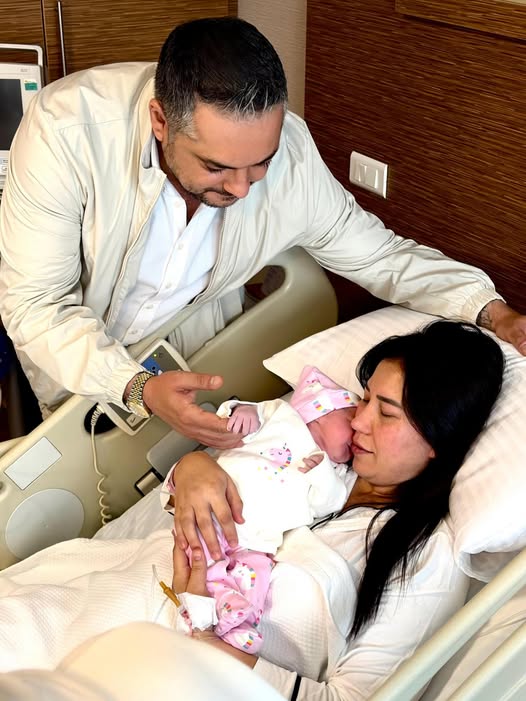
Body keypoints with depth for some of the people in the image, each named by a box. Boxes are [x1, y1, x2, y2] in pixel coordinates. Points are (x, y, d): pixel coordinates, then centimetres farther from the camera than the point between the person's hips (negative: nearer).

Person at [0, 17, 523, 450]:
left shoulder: (288, 149, -26)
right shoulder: (65, 131, -36)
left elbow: (378, 254, -11)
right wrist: (139, 390, -45)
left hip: (194, 335, 2)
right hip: (79, 350, -2)